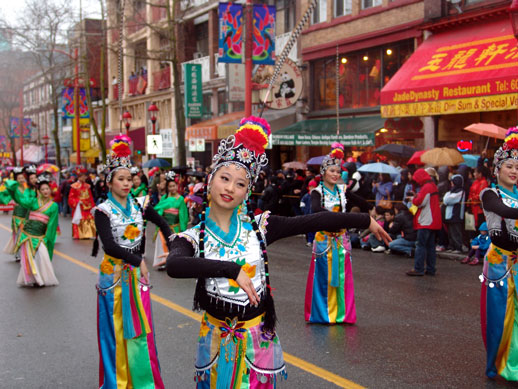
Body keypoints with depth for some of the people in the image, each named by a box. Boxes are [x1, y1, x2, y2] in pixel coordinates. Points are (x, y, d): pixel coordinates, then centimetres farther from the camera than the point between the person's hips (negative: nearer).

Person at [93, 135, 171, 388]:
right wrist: (138, 260, -28)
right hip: (114, 274, -4)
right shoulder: (103, 211, -10)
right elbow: (109, 245, -23)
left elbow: (161, 223, 19)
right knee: (117, 329, 5)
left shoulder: (138, 206, 4)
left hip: (136, 273, 4)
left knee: (140, 327, 8)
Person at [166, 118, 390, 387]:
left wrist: (366, 220, -8)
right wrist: (231, 269, -37)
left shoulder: (258, 226, -4)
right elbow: (174, 266, -31)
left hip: (257, 340, 1)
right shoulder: (193, 237, -9)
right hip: (217, 341, -1)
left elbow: (314, 221, -7)